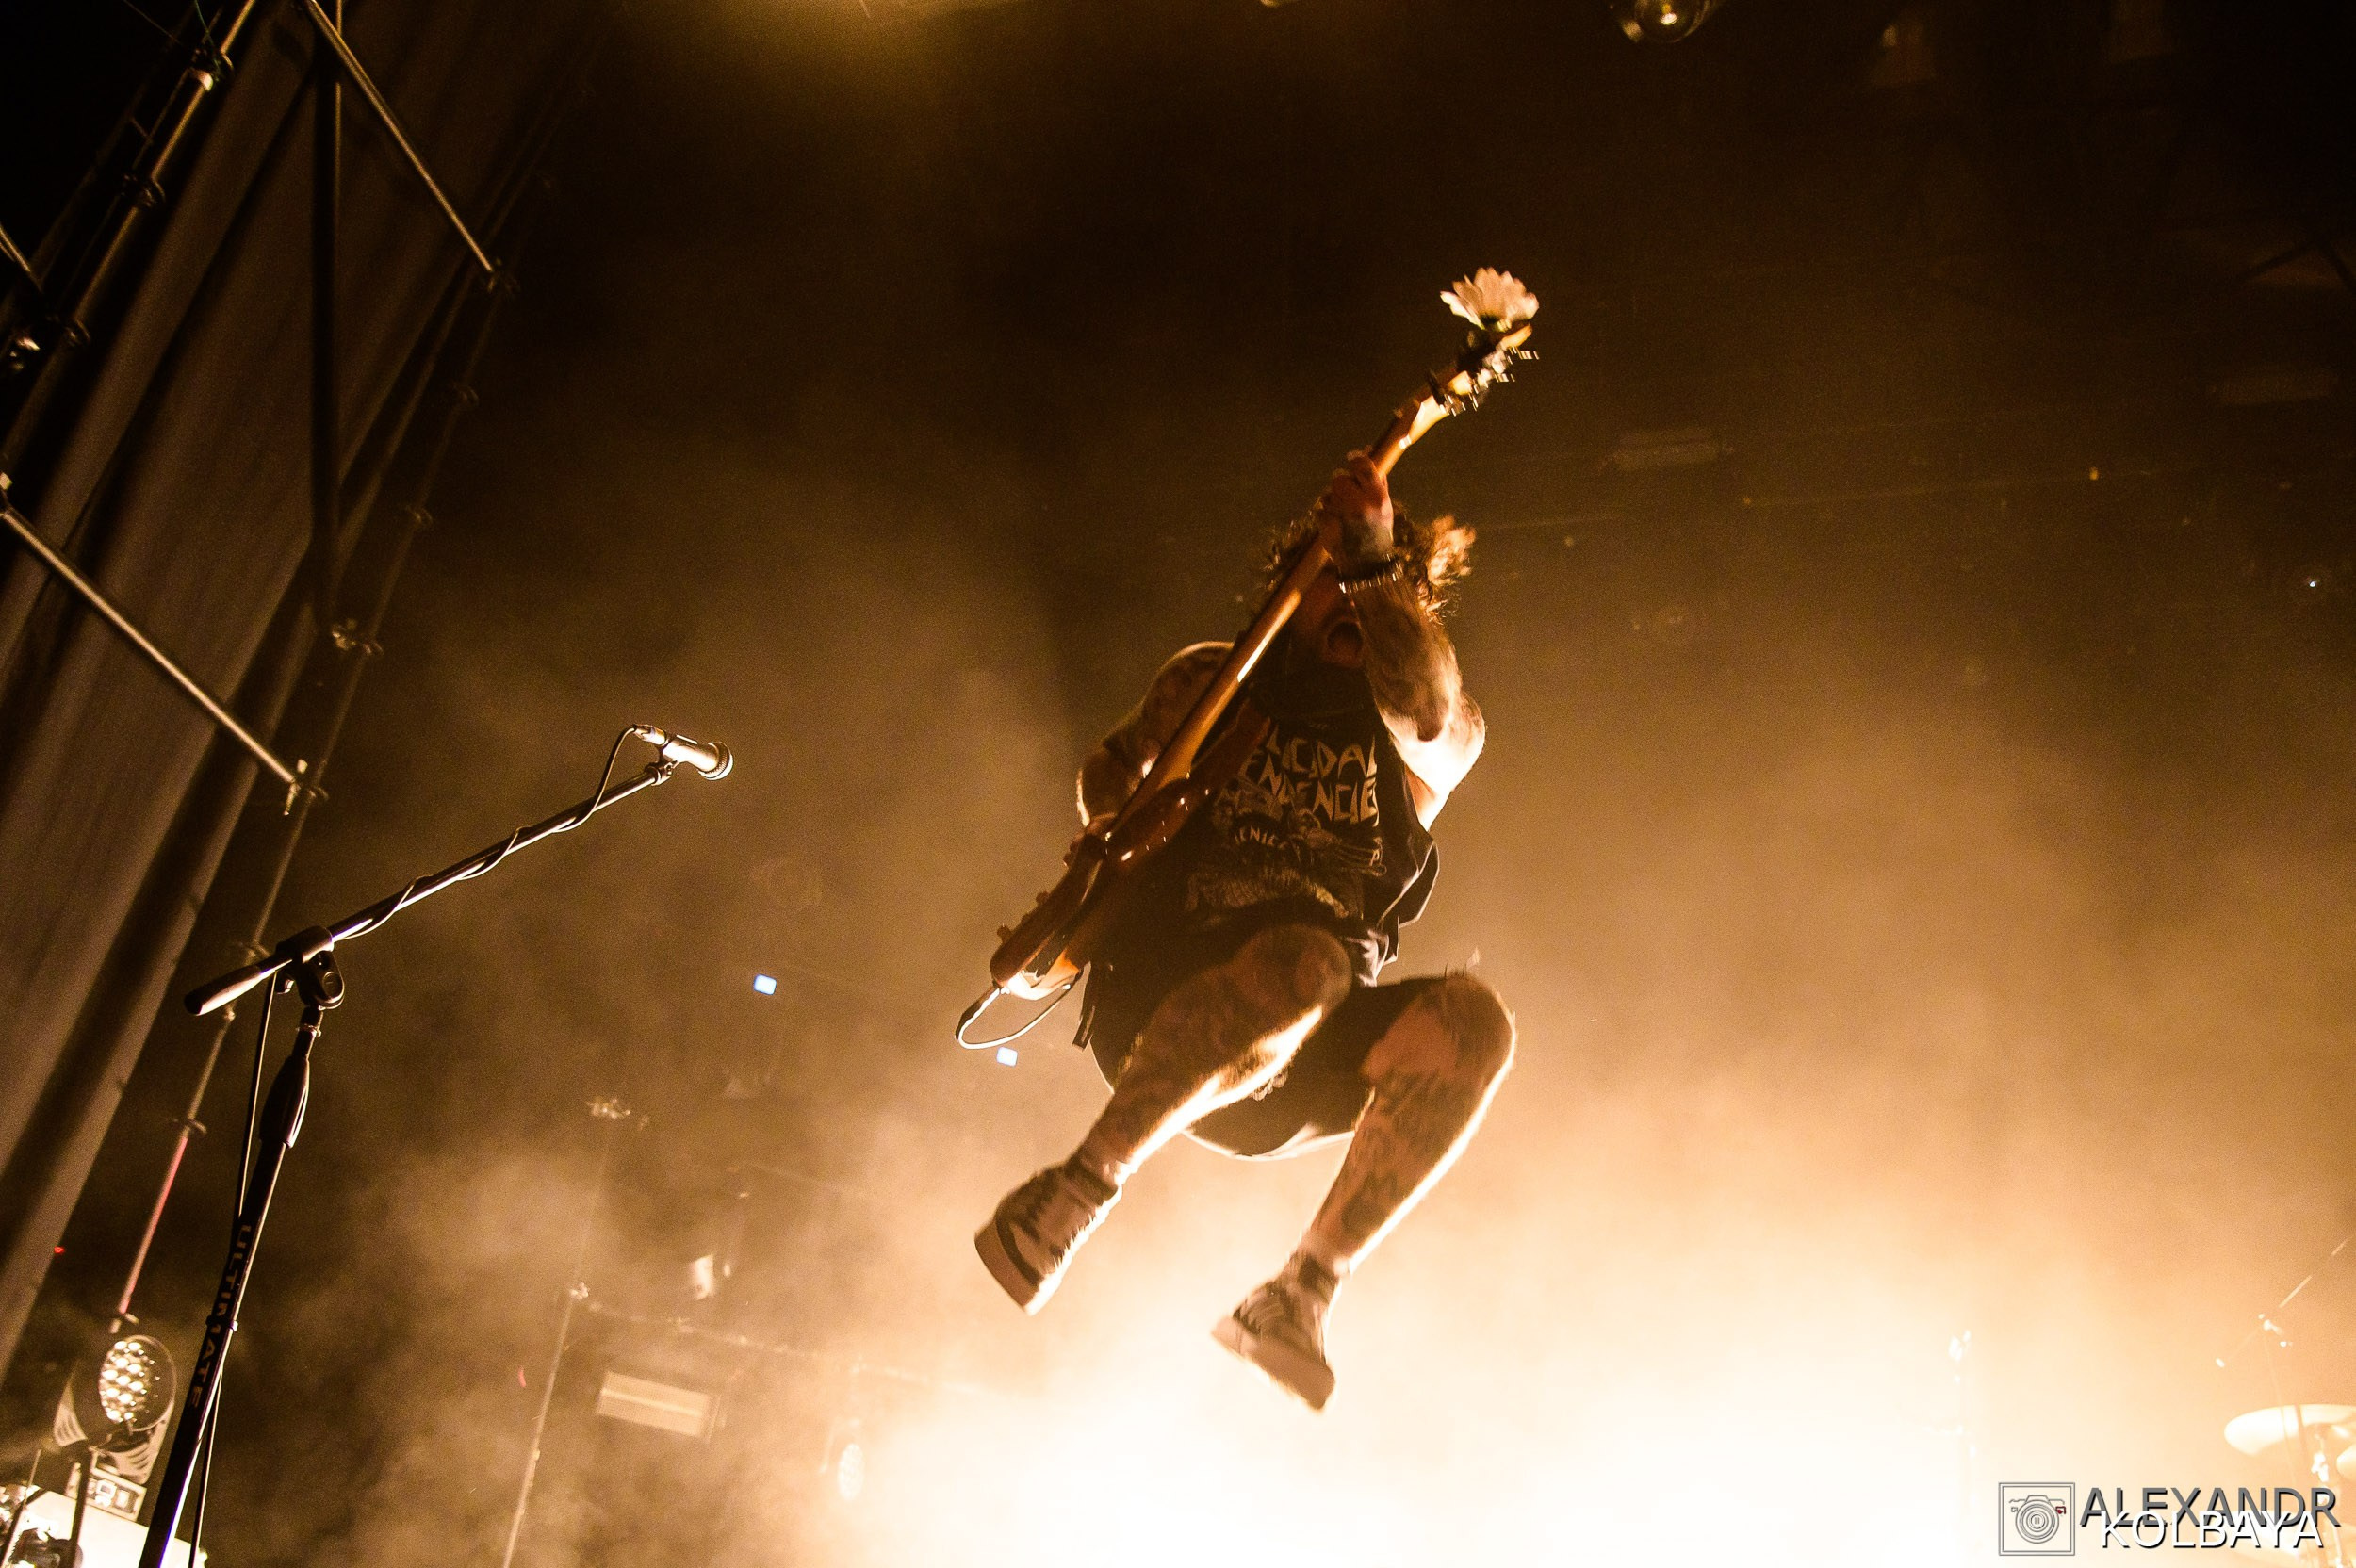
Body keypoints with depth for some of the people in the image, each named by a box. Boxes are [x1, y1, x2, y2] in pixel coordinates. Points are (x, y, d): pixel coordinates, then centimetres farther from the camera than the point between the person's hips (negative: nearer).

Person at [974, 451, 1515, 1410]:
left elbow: (1426, 707, -14)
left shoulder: (1443, 741, 12)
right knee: (1306, 963, -37)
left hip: (1298, 1066, 2)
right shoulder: (1213, 681, 15)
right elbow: (1113, 764, 30)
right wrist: (1111, 830, 8)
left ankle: (1301, 1294, -24)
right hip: (1157, 1009, -2)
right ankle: (1084, 1183, -27)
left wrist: (1375, 563, -20)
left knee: (1471, 1022, -29)